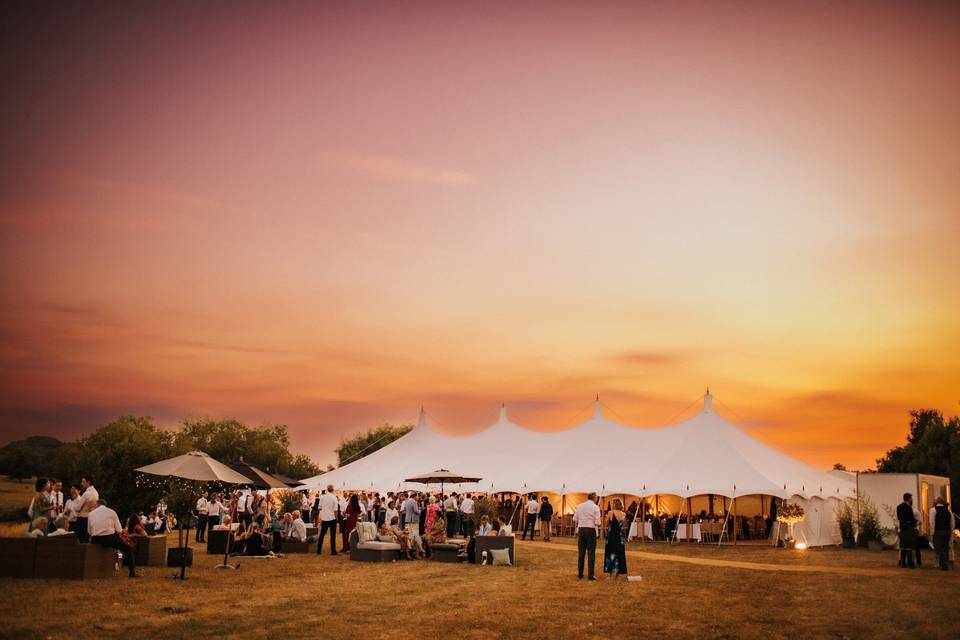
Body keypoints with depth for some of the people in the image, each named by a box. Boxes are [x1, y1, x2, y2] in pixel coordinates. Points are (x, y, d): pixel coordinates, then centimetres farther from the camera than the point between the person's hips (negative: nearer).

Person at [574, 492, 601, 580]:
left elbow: (575, 519, 4)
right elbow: (597, 522, -11)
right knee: (591, 553, 2)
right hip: (591, 530, -4)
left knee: (581, 552, 11)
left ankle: (580, 573, 15)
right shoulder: (595, 507, -6)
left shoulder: (580, 506, 5)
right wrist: (598, 525, 10)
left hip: (581, 529, 4)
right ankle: (591, 574, 1)